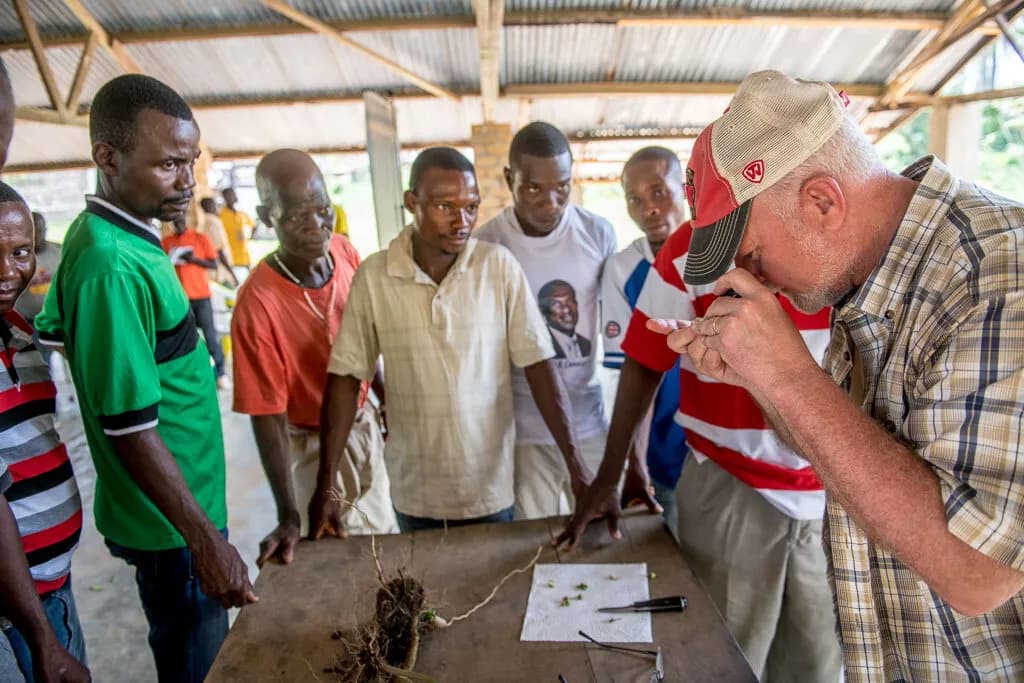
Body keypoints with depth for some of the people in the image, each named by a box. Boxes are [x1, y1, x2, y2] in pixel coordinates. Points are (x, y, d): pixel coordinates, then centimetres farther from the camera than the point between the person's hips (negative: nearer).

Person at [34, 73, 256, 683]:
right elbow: (131, 428, -26)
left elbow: (49, 333, 17)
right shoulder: (114, 266, -26)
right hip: (172, 518, -9)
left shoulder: (94, 236, 4)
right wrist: (205, 540, -22)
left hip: (187, 498, 9)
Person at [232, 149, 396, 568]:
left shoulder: (345, 253, -11)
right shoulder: (257, 303, -29)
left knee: (383, 537, 25)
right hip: (312, 445, -5)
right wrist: (289, 516, -22)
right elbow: (268, 417, -23)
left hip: (364, 425, 6)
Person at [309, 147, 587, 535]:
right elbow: (346, 378, -5)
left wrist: (576, 466, -15)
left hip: (490, 488, 0)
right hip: (414, 494, 1)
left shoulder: (500, 266, -11)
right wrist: (326, 487, -8)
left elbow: (537, 364, -10)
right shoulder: (373, 277, -9)